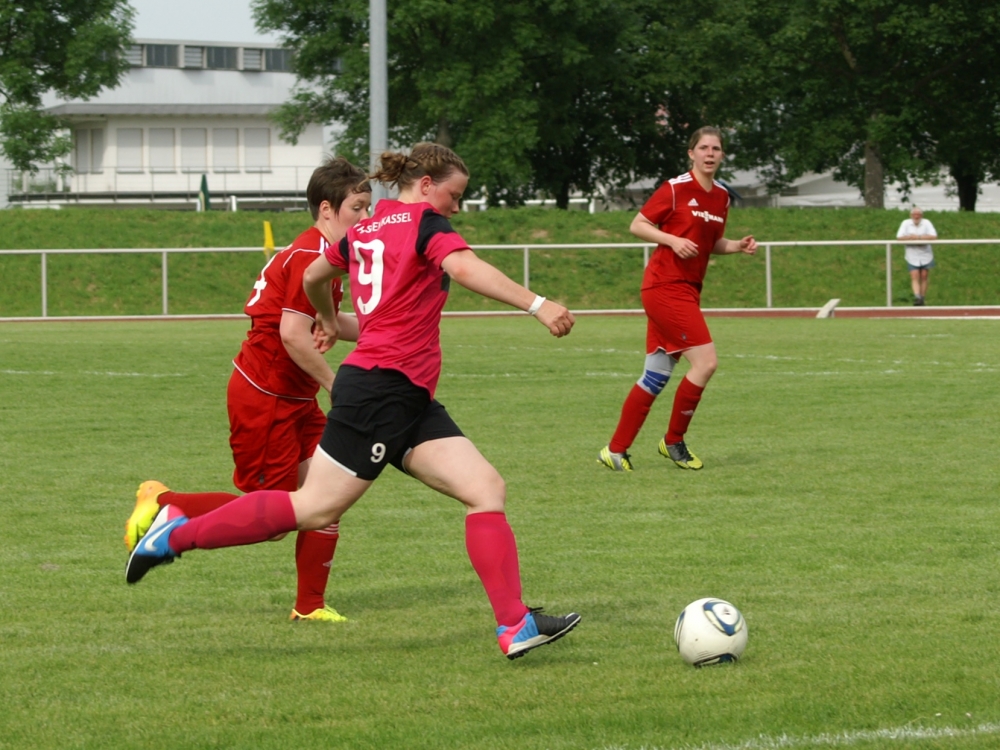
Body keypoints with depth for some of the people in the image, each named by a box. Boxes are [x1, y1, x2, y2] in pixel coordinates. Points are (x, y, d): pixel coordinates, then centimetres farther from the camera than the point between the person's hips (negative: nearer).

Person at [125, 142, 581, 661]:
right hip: (384, 388, -10)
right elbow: (464, 268, -27)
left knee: (487, 489, -2)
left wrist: (328, 320, 53)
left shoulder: (366, 230, 18)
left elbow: (312, 276, 33)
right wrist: (536, 305, -31)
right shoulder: (426, 223, -7)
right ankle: (177, 534, 6)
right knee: (315, 508, -5)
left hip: (410, 402, 10)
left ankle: (516, 626, -9)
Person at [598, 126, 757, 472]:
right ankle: (674, 441, 1)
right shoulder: (676, 189, -9)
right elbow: (637, 225, -6)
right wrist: (673, 240, -20)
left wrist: (738, 246, 3)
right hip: (665, 286, -8)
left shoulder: (722, 196, 11)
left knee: (655, 377, 8)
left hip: (688, 290, 8)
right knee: (705, 362, -14)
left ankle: (615, 450, 14)